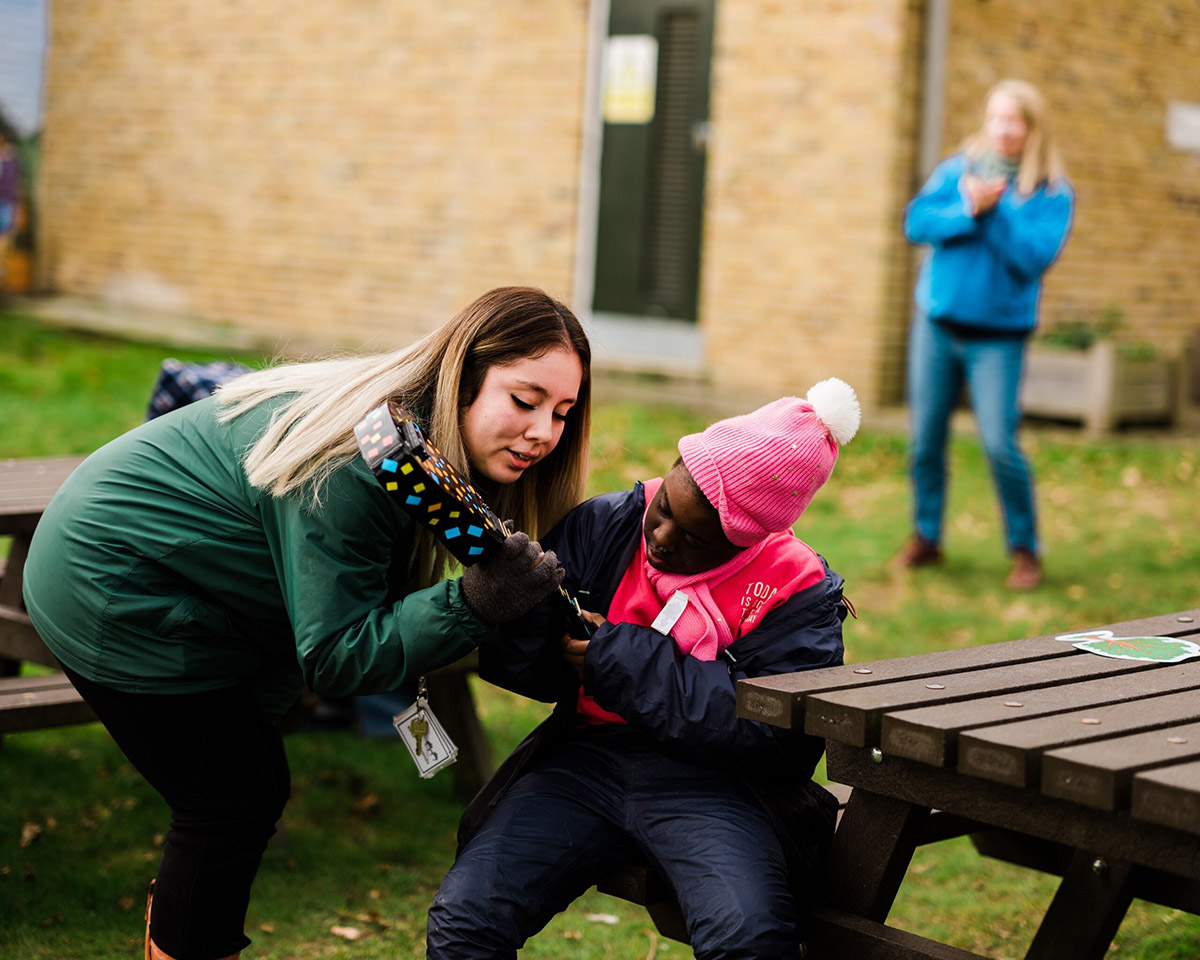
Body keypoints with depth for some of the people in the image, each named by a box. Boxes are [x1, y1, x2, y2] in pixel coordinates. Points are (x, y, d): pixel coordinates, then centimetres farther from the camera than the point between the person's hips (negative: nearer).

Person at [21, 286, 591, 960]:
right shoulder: (355, 458, -32)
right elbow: (334, 656, -29)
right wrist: (473, 604, -40)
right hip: (112, 591, -9)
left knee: (257, 788, 14)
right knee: (232, 804, -5)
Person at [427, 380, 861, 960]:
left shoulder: (798, 591, -4)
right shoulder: (603, 527, 5)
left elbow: (780, 732, -15)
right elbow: (524, 669, 7)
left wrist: (623, 659, -15)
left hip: (712, 779, -3)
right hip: (586, 757, 3)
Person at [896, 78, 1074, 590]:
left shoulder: (1053, 193, -2)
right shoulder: (958, 168, 5)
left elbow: (1035, 255, -15)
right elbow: (916, 221, -5)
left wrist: (993, 209, -19)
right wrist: (968, 209, -19)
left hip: (998, 336, -3)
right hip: (936, 323, 3)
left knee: (1000, 444, -9)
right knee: (925, 437, 6)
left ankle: (1025, 549, 8)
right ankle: (926, 538, 23)